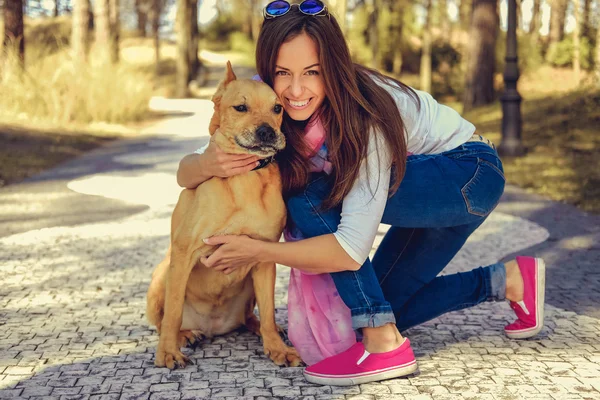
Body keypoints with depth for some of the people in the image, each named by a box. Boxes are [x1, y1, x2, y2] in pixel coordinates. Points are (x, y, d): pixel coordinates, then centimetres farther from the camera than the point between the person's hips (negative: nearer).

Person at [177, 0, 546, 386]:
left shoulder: (365, 113, -34)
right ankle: (511, 279, 17)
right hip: (430, 192, 8)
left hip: (471, 173, -8)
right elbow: (186, 173, -13)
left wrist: (258, 250, -32)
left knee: (311, 199, -25)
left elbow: (353, 250, -38)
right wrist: (207, 164, -37)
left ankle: (384, 345, -20)